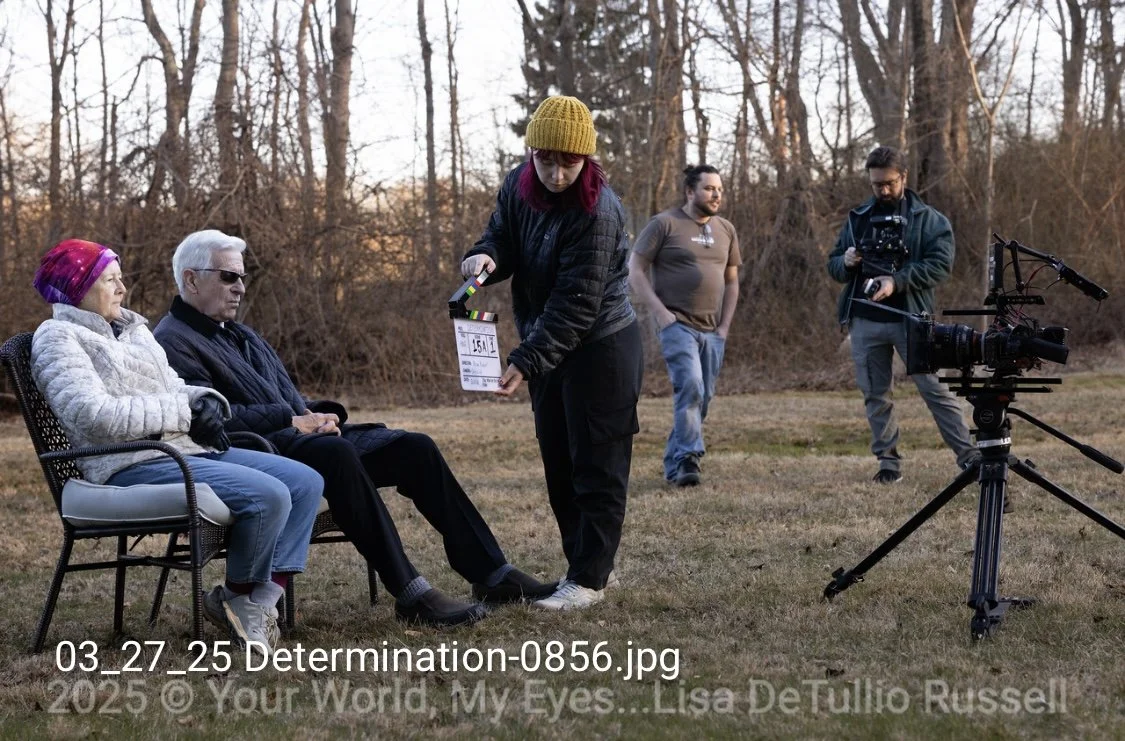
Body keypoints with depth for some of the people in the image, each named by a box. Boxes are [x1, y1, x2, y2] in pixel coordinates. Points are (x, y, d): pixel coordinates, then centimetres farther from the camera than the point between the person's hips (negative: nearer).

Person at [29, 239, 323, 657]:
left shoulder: (133, 329, 24)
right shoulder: (58, 337, -3)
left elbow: (174, 389, 24)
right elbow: (95, 415, -17)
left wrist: (206, 402, -2)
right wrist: (184, 413, -14)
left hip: (186, 450, 9)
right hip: (131, 466, -9)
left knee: (305, 482, -5)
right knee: (267, 495, -26)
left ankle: (258, 606, -12)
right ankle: (238, 598, -2)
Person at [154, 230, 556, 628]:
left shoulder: (243, 336, 26)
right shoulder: (173, 343, -5)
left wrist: (316, 415, 3)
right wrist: (290, 421, -18)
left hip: (302, 436, 10)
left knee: (414, 447, -5)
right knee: (338, 453, -38)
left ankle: (492, 574, -4)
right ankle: (411, 594, -39)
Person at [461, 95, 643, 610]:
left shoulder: (597, 211, -25)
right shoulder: (519, 186, -4)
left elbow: (576, 304, -27)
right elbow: (502, 238, 6)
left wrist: (526, 362, -33)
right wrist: (485, 257, -20)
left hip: (600, 347, -8)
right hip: (547, 345, 8)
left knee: (596, 465, -2)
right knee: (558, 465, 13)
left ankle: (589, 578, 3)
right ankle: (585, 563, 24)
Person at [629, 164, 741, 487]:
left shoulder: (725, 230, 13)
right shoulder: (665, 224, -3)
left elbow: (731, 281, 20)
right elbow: (635, 270, -4)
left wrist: (725, 326, 10)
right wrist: (660, 311, -13)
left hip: (712, 330, 6)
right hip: (677, 324, -6)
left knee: (702, 398, 7)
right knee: (690, 387, -22)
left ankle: (673, 464, 19)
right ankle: (687, 459, -20)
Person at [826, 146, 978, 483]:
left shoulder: (928, 219, 1)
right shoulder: (857, 218, 14)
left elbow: (941, 263, -10)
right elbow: (832, 264, 17)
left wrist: (897, 280, -21)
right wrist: (846, 262, -8)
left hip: (910, 319, -4)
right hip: (865, 321, 4)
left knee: (935, 389, -7)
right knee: (875, 395, 7)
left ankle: (968, 455, -4)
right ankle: (888, 462, 15)